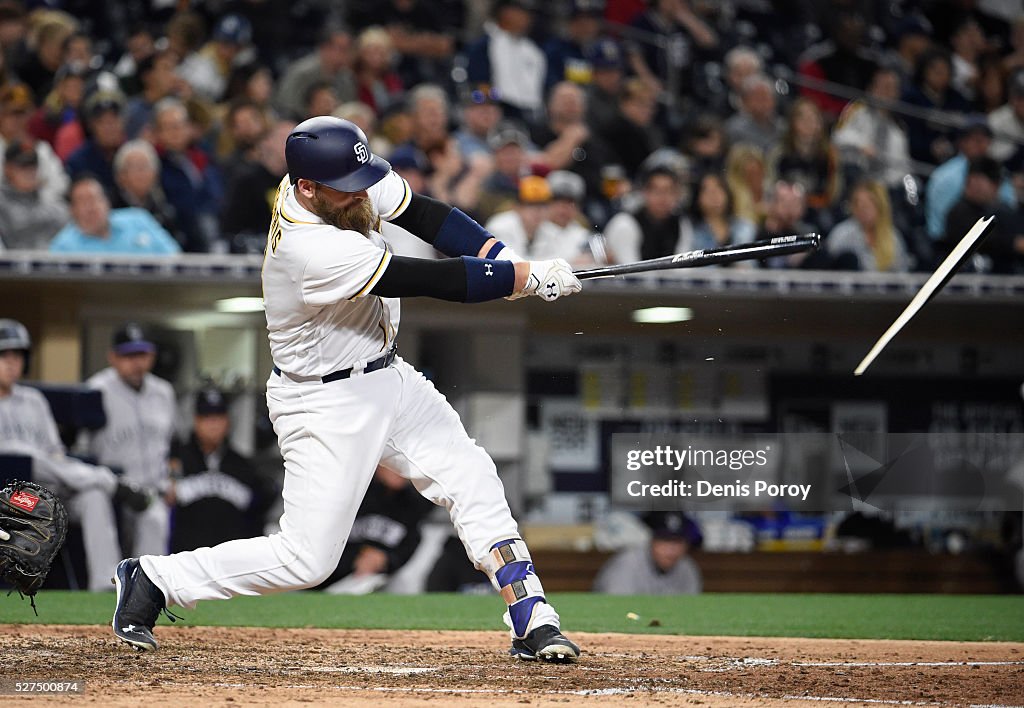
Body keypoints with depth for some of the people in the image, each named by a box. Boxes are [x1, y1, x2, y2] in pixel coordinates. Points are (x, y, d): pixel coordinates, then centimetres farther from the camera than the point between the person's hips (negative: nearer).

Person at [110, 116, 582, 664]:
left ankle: (532, 623, 3)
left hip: (386, 376, 8)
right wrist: (528, 277, -21)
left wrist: (502, 259, -13)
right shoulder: (311, 249, -34)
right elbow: (431, 281, -30)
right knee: (307, 560, -6)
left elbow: (423, 214, 1)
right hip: (325, 404, -8)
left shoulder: (346, 183, -10)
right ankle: (152, 580, 8)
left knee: (472, 480, -1)